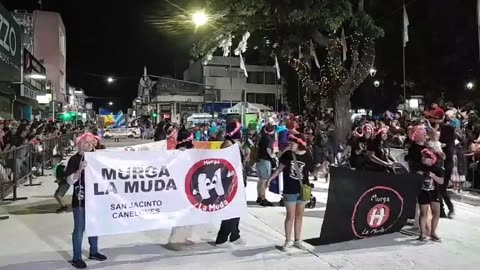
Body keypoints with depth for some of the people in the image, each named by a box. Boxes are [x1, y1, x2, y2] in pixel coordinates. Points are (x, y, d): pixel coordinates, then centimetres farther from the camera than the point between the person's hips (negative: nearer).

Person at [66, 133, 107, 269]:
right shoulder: (74, 159, -9)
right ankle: (76, 258, 12)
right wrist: (80, 169, -28)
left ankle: (93, 252, 31)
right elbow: (70, 181, -15)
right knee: (79, 229, 1)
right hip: (80, 199, -6)